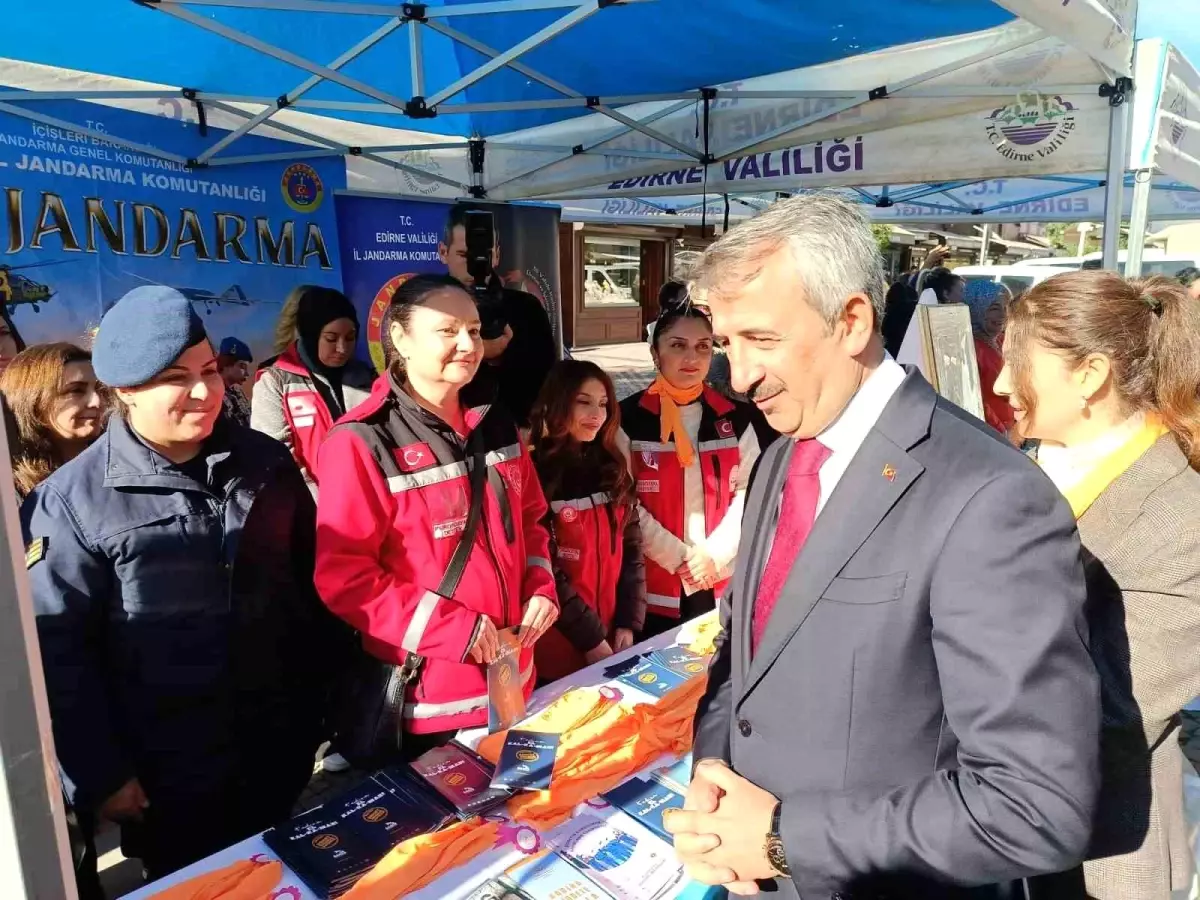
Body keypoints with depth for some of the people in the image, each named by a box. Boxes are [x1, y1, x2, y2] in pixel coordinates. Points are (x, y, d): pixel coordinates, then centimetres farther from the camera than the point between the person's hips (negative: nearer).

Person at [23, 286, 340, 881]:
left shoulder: (266, 462, -1)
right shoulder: (73, 499, -13)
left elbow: (311, 578, 6)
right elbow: (56, 650, -11)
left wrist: (321, 691, 9)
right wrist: (99, 775, -9)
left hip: (283, 749, 4)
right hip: (170, 776, -3)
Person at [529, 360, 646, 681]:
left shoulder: (612, 469, 6)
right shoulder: (536, 474, -11)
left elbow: (631, 550, 6)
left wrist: (629, 623, -2)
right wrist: (591, 639, -13)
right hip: (560, 645, -5)